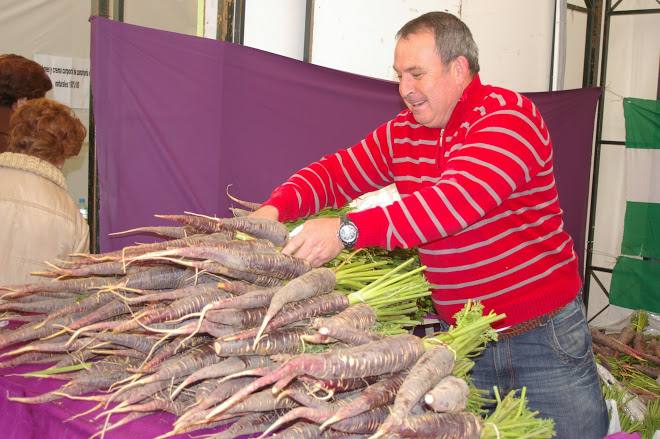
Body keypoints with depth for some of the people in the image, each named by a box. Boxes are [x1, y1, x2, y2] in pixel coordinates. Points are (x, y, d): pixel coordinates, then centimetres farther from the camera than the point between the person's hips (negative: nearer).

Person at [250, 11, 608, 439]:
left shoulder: (509, 115, -16)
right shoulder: (401, 134, 5)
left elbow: (456, 201, -30)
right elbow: (336, 173, 6)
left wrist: (348, 230, -35)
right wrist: (274, 209, -15)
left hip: (544, 337, -5)